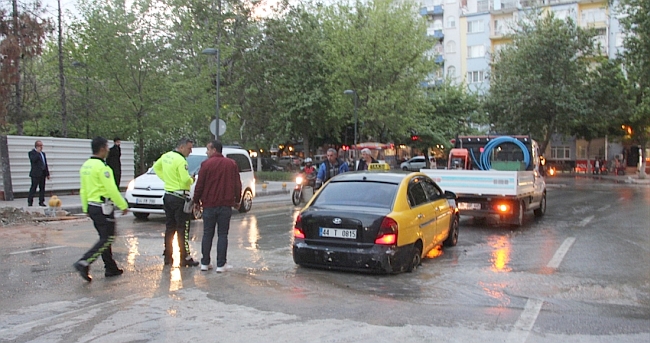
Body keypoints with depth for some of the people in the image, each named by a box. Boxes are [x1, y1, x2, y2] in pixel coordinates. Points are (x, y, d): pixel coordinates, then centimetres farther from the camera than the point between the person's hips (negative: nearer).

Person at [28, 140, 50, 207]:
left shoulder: (43, 153, 20)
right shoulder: (32, 153, -2)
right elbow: (33, 159, -23)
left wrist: (47, 174, 18)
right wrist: (38, 152, -17)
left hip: (42, 174, 7)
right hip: (36, 174, -7)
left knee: (42, 188, 7)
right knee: (33, 188, -5)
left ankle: (41, 202, 11)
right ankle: (30, 202, -1)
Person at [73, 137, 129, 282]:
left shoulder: (86, 165, 11)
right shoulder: (102, 167, -17)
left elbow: (83, 190, 16)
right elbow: (112, 190, -19)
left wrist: (85, 208, 23)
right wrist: (123, 205, -11)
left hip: (92, 206, 9)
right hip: (103, 208, -9)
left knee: (105, 238, 15)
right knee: (107, 239, -3)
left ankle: (111, 268, 20)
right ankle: (84, 263, -13)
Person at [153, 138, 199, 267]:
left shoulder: (166, 156, 9)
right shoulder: (181, 161, -18)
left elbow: (156, 167, 25)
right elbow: (185, 180, -25)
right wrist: (192, 180, -4)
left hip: (168, 195, 9)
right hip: (179, 197, -8)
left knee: (169, 227, 15)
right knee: (183, 229, -2)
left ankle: (167, 257, 20)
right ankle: (185, 258, 1)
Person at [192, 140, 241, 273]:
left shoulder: (206, 164, -5)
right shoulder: (231, 164, 4)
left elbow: (199, 185, -4)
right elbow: (237, 184, 6)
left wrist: (196, 201, 9)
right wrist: (237, 201, 17)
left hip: (209, 205, -1)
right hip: (226, 205, 1)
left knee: (207, 234, 9)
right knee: (222, 235, 5)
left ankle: (205, 263, 14)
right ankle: (221, 264, 3)